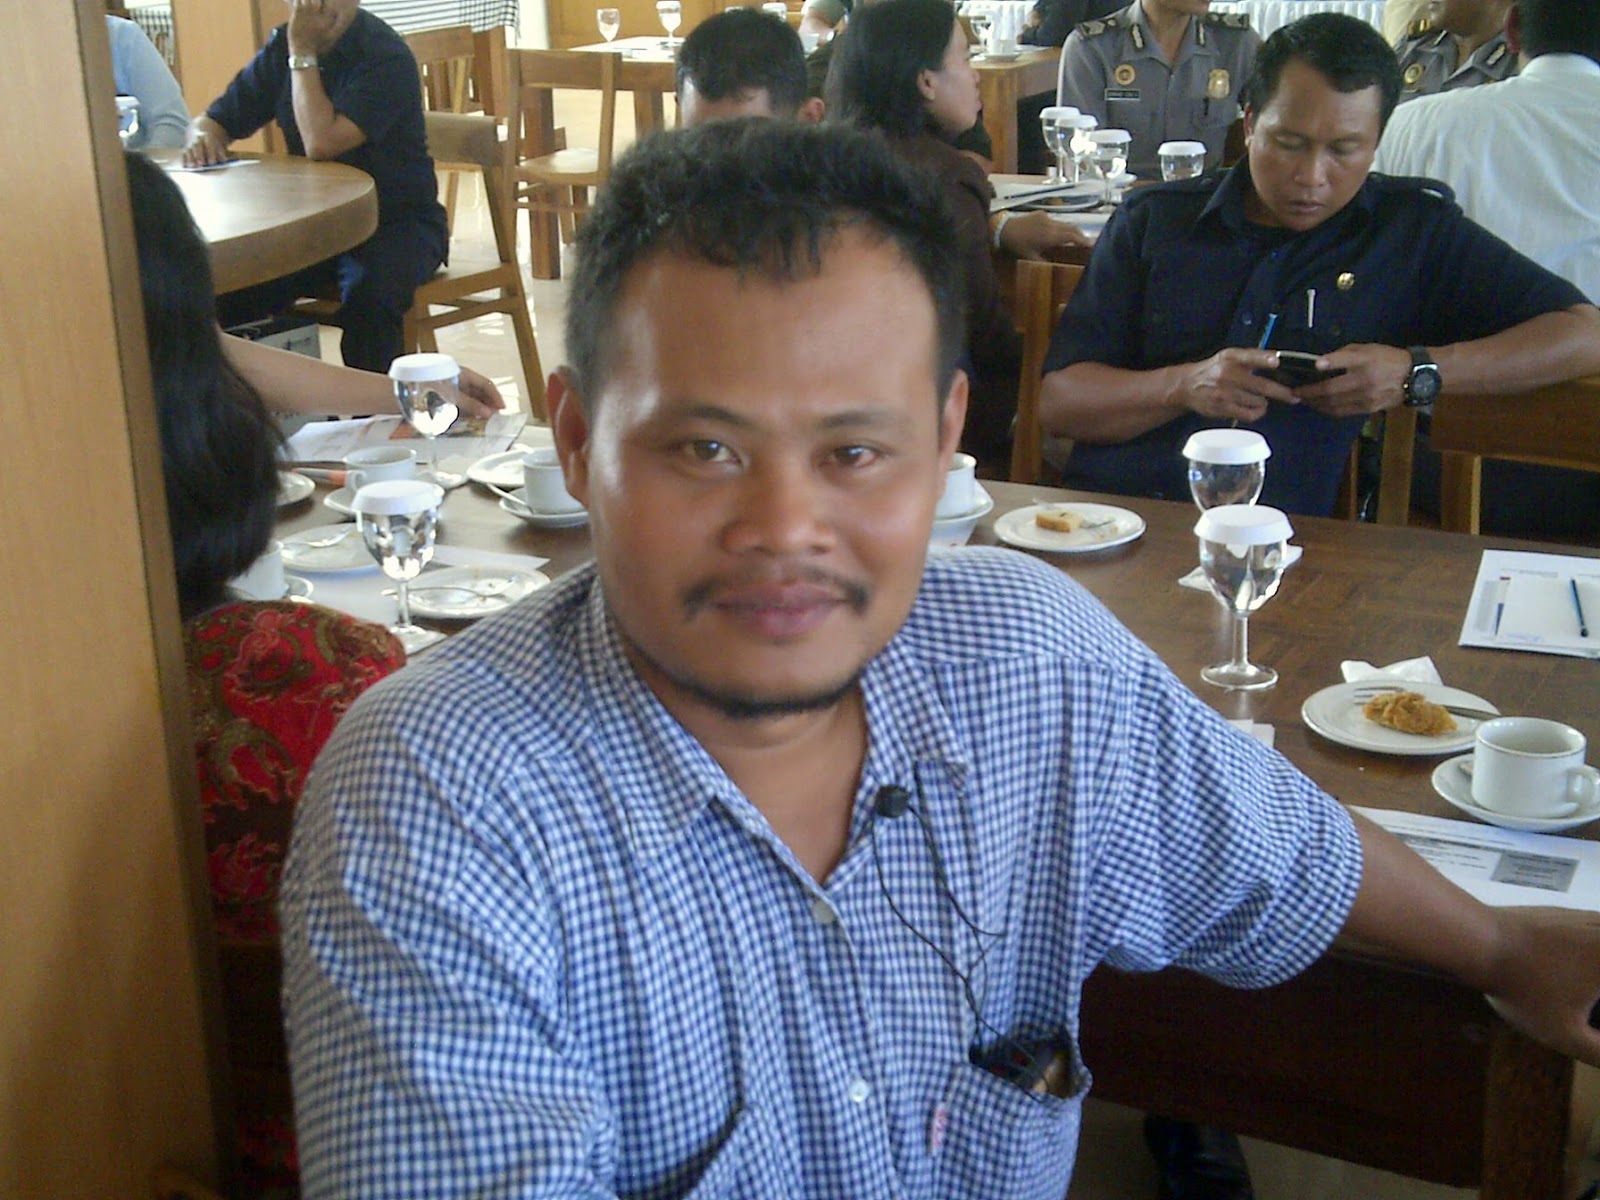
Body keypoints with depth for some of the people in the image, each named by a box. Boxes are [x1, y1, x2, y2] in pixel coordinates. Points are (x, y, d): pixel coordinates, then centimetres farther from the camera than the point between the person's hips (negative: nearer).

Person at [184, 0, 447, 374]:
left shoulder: (385, 56, -15)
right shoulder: (283, 46, 5)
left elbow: (321, 143, -25)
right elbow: (214, 120, 12)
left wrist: (302, 52, -18)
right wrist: (203, 137, -12)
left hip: (395, 221, -5)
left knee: (367, 293, -37)